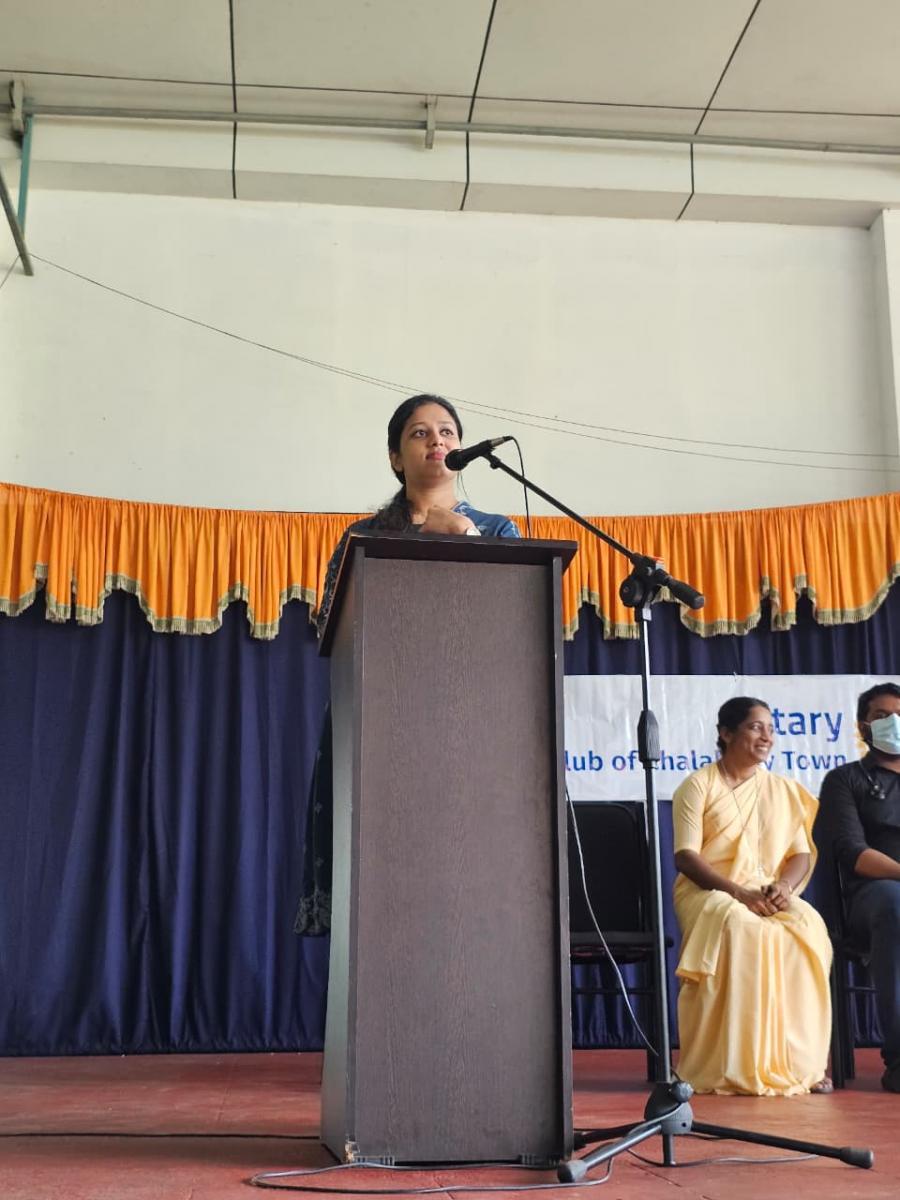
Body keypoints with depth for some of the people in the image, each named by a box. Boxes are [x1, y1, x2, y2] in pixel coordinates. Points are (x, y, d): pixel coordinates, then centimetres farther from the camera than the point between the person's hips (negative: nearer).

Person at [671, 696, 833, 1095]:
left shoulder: (783, 790, 17)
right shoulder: (698, 785, 2)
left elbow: (801, 855, 12)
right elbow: (685, 856, -7)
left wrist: (784, 885, -11)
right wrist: (738, 892, -20)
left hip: (770, 895, 4)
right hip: (708, 891, -4)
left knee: (808, 927, -30)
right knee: (741, 928, -37)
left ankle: (800, 1061, -25)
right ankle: (735, 1065, -32)